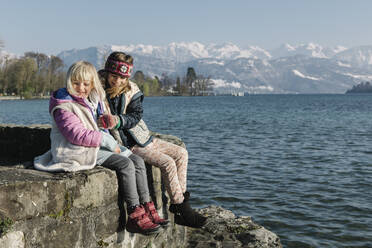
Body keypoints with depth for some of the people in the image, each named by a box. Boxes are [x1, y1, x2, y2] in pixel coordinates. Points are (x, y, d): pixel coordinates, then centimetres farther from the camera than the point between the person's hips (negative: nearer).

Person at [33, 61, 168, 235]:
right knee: (125, 164, -24)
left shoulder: (94, 99, 14)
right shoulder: (63, 107, -12)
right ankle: (135, 216, -20)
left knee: (138, 161, -7)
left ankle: (147, 209, -7)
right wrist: (107, 141, -20)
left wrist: (110, 120, 4)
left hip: (100, 144, 9)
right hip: (81, 150, -9)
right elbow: (77, 135, -21)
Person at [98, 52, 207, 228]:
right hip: (126, 145, -6)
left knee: (181, 153, 2)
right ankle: (182, 210, -9)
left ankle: (179, 199, 8)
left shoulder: (131, 90, -1)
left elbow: (135, 116, -11)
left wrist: (118, 120, -32)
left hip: (142, 138, 6)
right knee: (167, 163, -20)